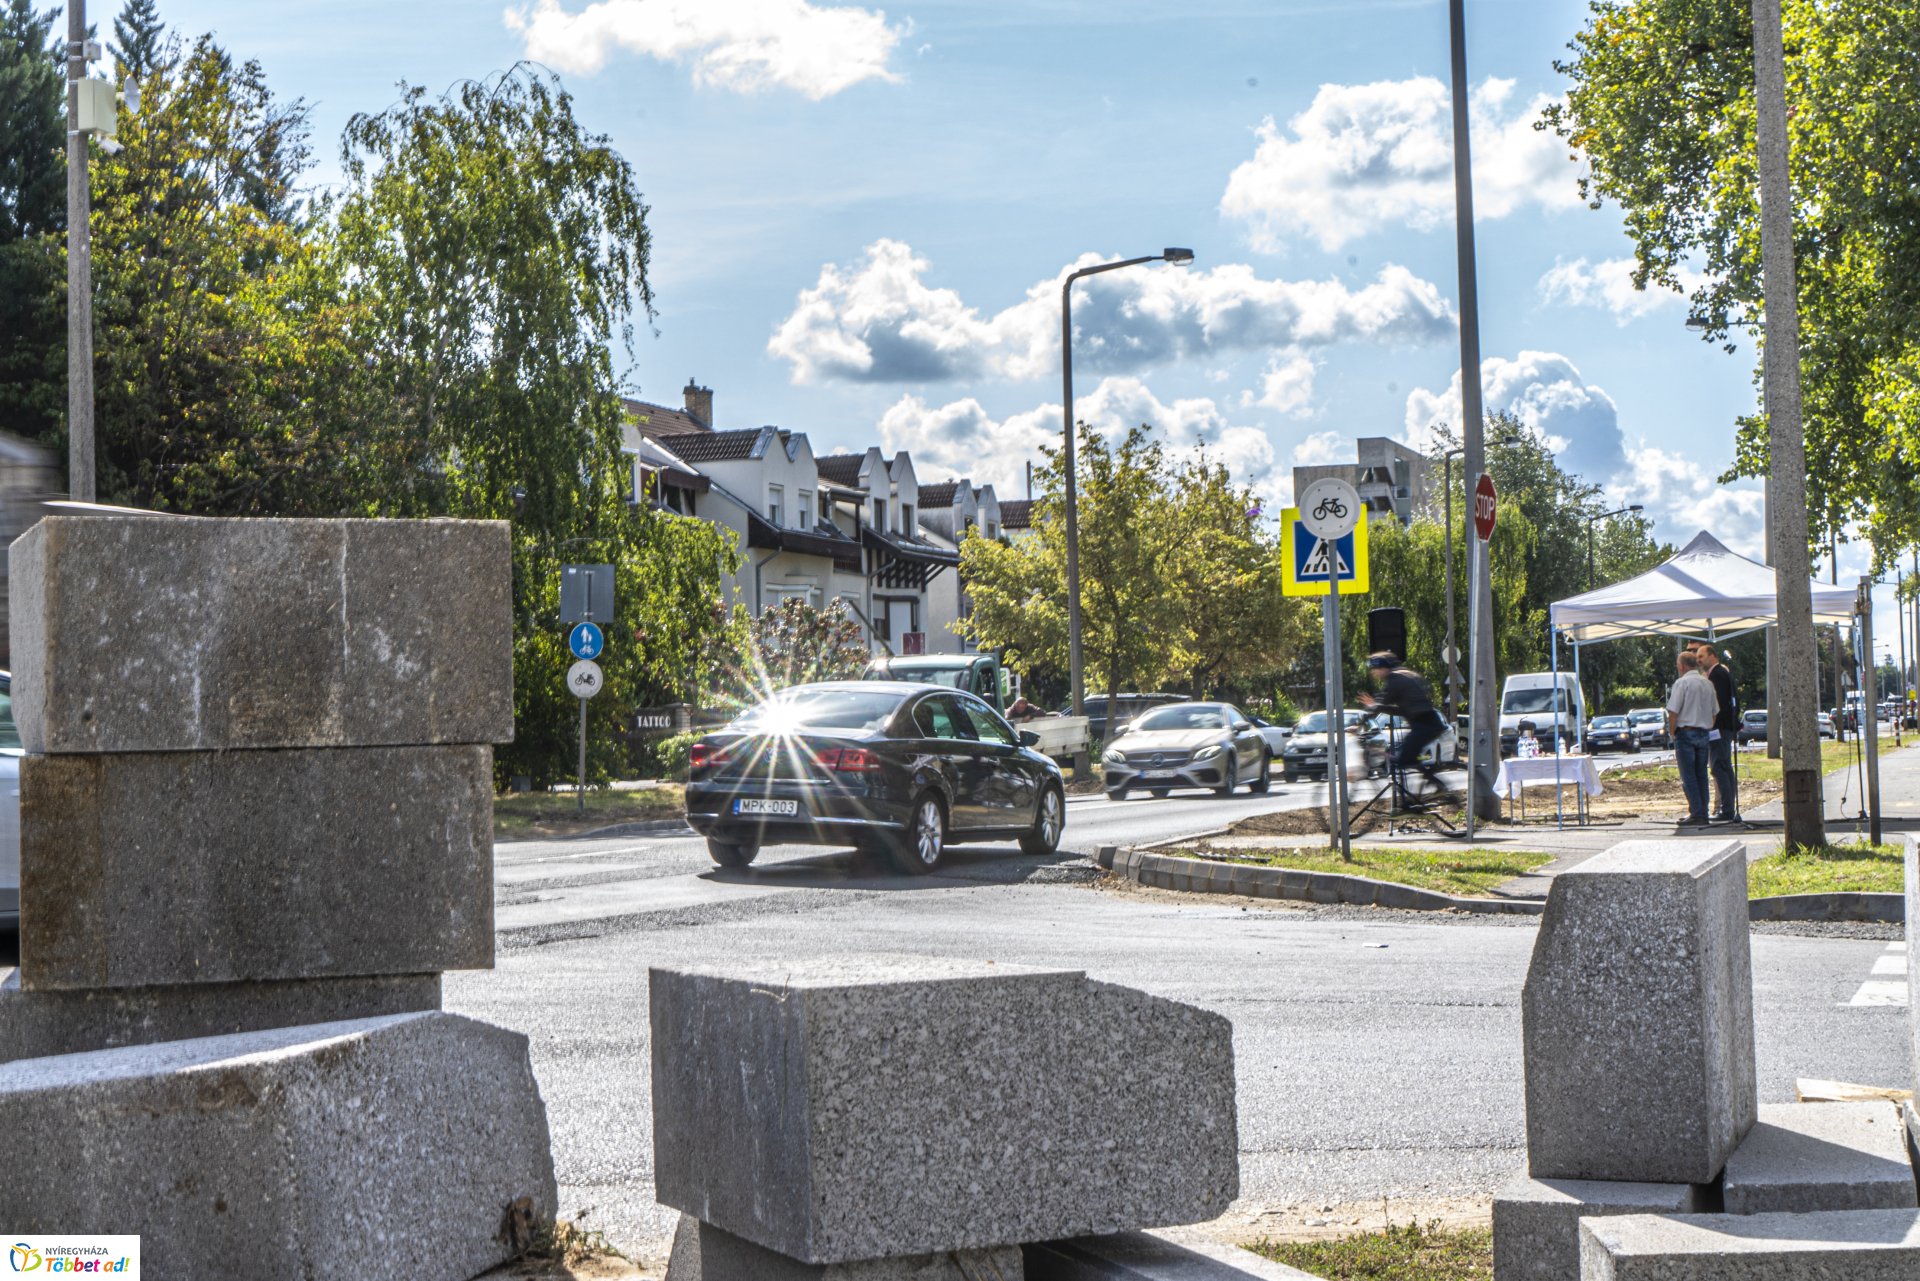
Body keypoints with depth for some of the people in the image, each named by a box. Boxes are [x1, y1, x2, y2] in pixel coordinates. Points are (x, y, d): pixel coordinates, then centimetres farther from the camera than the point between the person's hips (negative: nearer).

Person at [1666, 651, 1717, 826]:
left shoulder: (1682, 683, -11)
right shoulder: (1708, 683, 10)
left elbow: (1673, 712, -14)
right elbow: (1715, 712, 15)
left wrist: (1672, 732, -2)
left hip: (1686, 733, -6)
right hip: (1704, 733, 6)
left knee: (1688, 777, -4)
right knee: (1701, 775, 10)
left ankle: (1696, 814, -9)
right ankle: (1703, 814, 10)